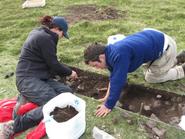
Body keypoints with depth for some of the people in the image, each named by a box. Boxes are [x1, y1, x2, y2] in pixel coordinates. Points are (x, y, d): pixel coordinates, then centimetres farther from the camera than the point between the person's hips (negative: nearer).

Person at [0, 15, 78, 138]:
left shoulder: (39, 32, 17)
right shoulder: (45, 38, -14)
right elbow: (53, 65, -11)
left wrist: (66, 71, 26)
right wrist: (70, 72, 6)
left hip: (39, 77, 10)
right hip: (28, 79, -10)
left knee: (68, 92, -4)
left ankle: (28, 98, 0)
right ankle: (14, 126, -20)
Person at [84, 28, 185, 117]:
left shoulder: (118, 56, -35)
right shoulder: (110, 52, -4)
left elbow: (118, 81, -32)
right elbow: (114, 75, 7)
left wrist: (108, 106, -22)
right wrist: (109, 95, 5)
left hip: (165, 47, -8)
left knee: (151, 78, 5)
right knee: (148, 73, 23)